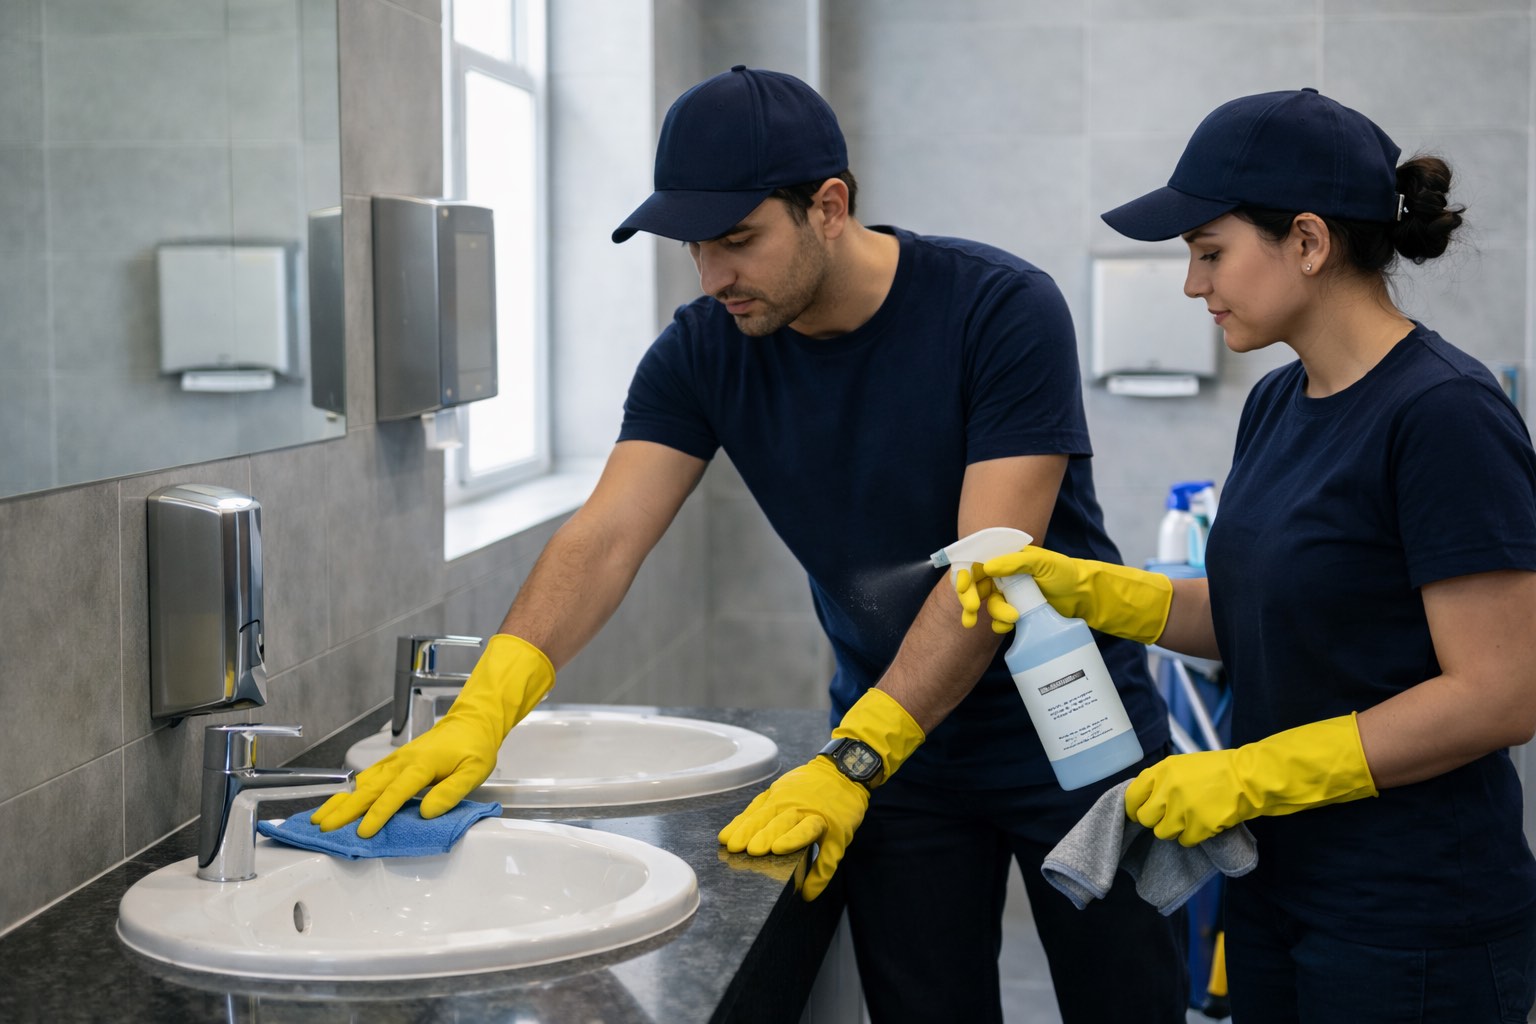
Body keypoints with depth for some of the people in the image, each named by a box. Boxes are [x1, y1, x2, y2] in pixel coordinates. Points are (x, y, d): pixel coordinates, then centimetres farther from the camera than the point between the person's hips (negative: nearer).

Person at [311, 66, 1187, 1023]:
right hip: (901, 752, 3)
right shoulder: (705, 352, -7)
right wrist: (486, 708, -32)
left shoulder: (1003, 309, -20)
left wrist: (853, 761, -32)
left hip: (1076, 740, -3)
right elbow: (606, 537, -17)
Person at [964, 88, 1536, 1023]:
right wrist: (1085, 589, 0)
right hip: (1278, 890, 8)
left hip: (1414, 921, -8)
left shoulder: (1445, 414, -19)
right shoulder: (1278, 404, 7)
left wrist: (1249, 777, -19)